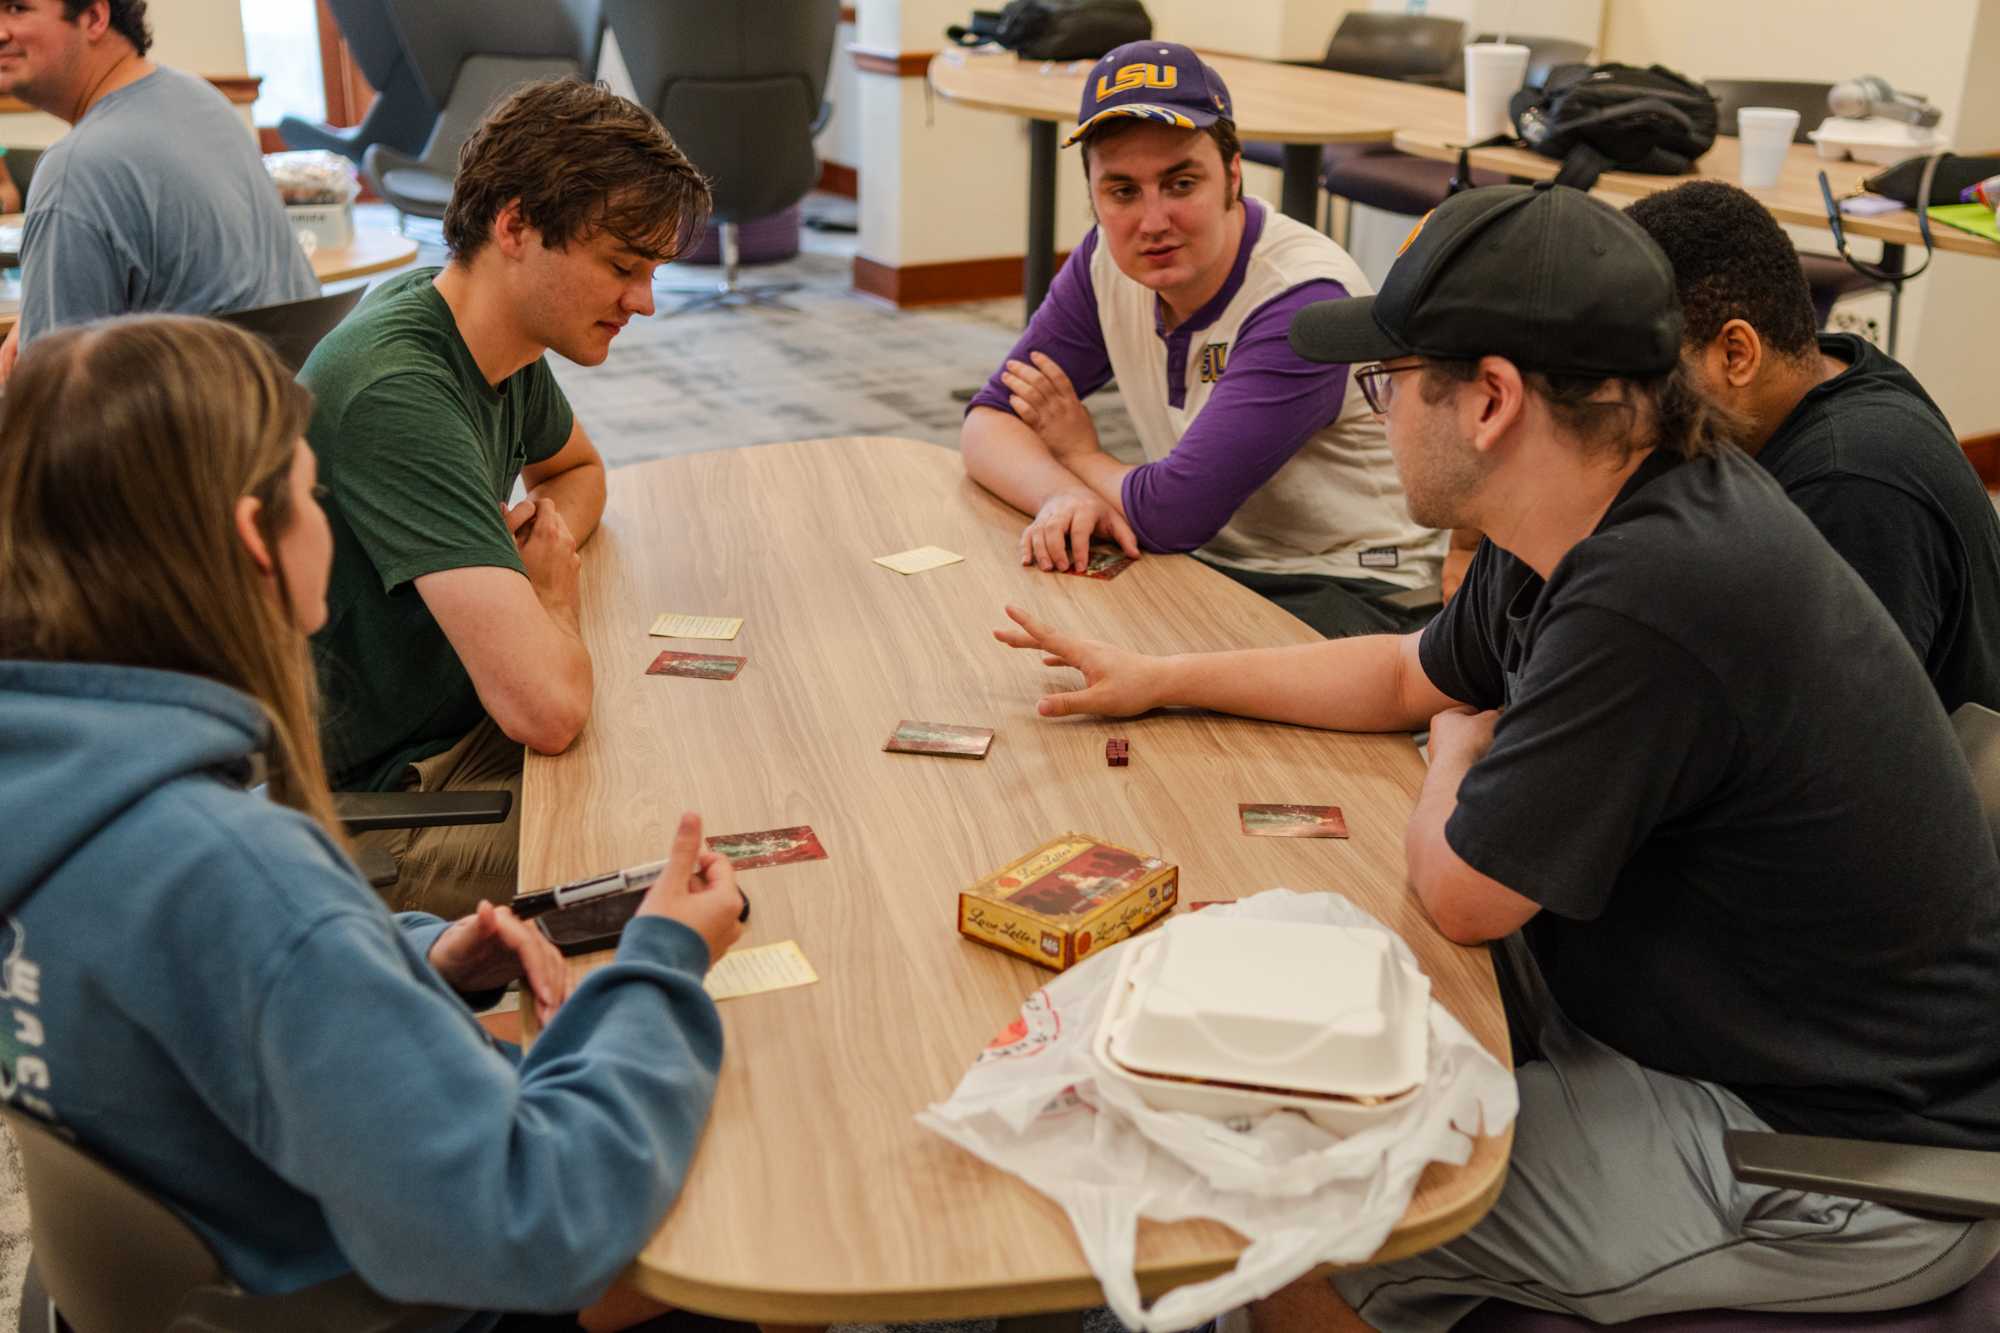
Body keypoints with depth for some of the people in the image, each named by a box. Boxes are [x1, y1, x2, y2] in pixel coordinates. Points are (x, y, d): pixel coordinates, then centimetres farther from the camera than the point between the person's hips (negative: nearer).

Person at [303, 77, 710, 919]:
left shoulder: (504, 339, 0)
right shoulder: (396, 396, -29)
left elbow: (577, 468, 24)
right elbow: (548, 705, -38)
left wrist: (553, 529, -1)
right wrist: (553, 591, -14)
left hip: (463, 719, 9)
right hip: (378, 799, -9)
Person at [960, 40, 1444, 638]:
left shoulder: (1305, 301, -25)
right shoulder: (1107, 261, -2)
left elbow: (1172, 511, -28)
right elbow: (988, 421, -1)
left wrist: (1081, 453, -6)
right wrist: (1065, 498, -23)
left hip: (1351, 591, -6)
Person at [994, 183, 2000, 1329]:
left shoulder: (1656, 592, -33)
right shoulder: (1611, 518, -2)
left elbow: (1460, 890, -21)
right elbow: (1414, 676, 15)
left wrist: (1461, 751, 0)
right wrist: (1160, 679, 15)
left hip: (1839, 1157, -9)